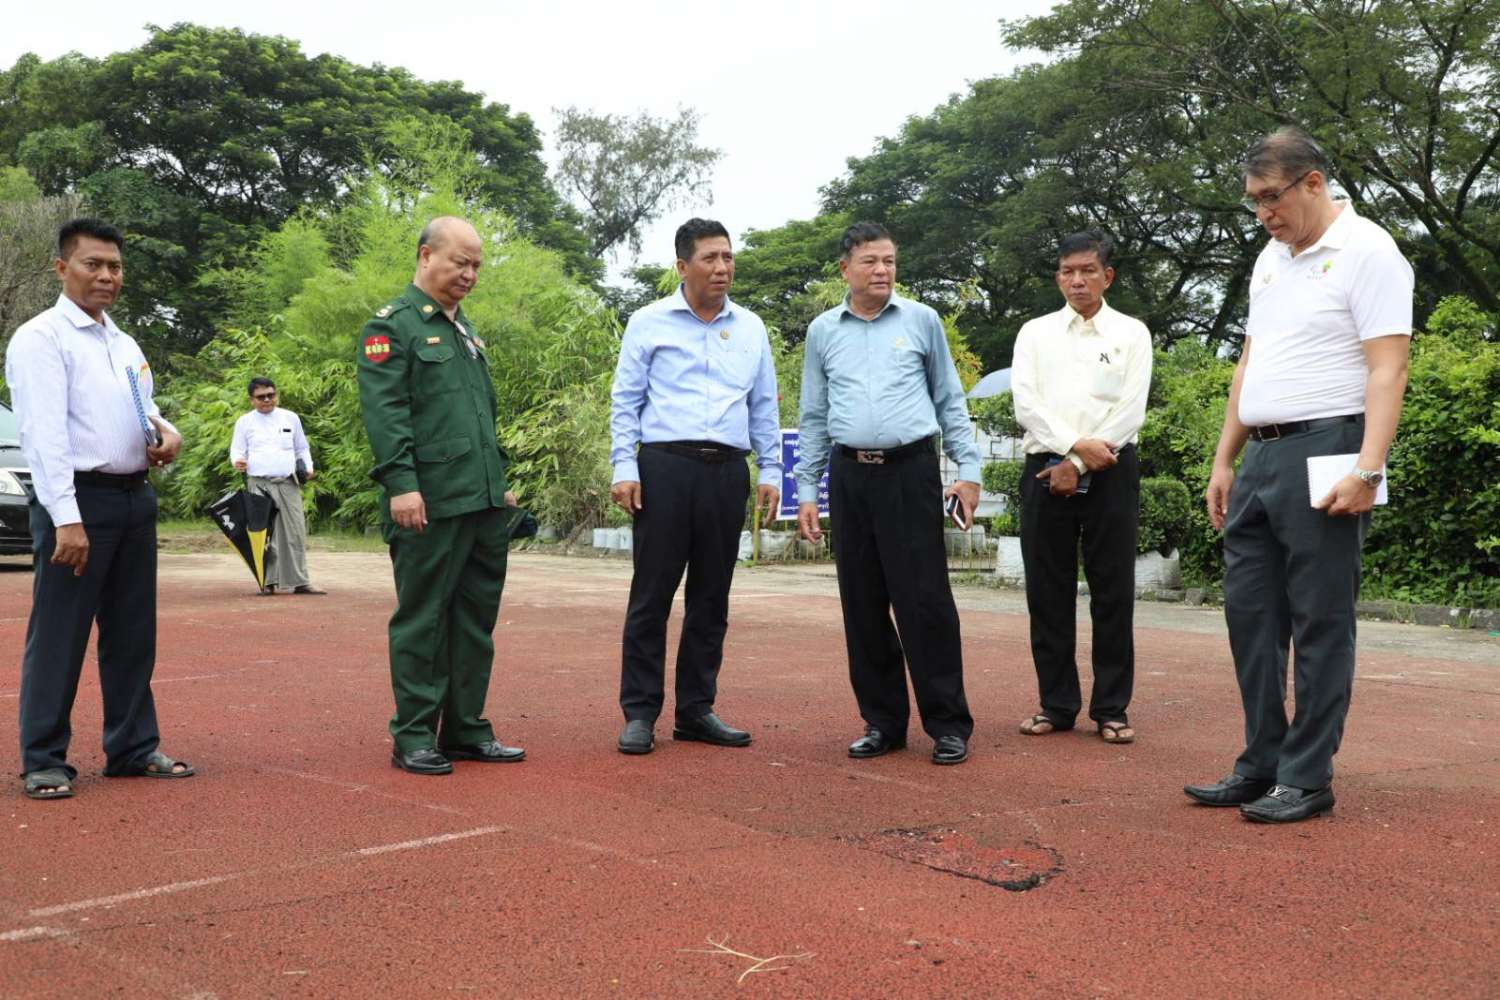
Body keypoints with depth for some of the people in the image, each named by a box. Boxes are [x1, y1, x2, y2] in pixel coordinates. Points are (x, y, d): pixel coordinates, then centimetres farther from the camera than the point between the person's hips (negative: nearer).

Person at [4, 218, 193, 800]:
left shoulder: (124, 344, 16)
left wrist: (165, 429, 0)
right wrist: (66, 518, -23)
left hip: (134, 496, 8)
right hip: (78, 498, -8)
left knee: (132, 634, 13)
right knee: (58, 637, -2)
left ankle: (133, 748, 23)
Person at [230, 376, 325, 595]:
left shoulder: (291, 418, 14)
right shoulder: (244, 421, 10)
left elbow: (301, 448, 21)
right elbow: (237, 450, 10)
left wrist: (308, 467, 4)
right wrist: (238, 461, -13)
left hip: (287, 483, 1)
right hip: (258, 484, -1)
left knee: (295, 532, -3)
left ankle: (299, 581, 0)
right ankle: (268, 582, 1)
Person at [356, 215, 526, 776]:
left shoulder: (466, 330, 22)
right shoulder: (392, 326, -3)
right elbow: (384, 412, -14)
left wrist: (500, 482, 22)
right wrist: (401, 483, -22)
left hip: (485, 503, 8)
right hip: (431, 504, -8)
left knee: (476, 619, 10)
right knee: (423, 619, -1)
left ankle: (466, 729, 19)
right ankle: (413, 737, 7)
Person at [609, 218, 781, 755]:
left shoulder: (751, 328, 14)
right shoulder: (649, 323, 4)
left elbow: (764, 406, 16)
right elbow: (625, 402, 2)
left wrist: (770, 471, 9)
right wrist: (623, 468, -7)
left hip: (727, 471, 4)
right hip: (665, 468, -3)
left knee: (711, 598, 8)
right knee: (652, 595, -2)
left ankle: (696, 709, 17)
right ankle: (640, 712, 5)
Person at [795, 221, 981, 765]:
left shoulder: (921, 321, 6)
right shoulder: (823, 330, 10)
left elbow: (949, 400, 10)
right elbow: (814, 417, 14)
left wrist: (969, 469, 2)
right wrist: (807, 490, 9)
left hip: (911, 472, -2)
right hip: (850, 476, 3)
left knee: (925, 600, -5)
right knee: (862, 606, 6)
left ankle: (949, 725, 4)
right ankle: (882, 722, 17)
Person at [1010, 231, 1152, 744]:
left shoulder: (1131, 333, 7)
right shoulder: (1035, 333, 11)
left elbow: (1131, 410, -3)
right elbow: (1026, 403, -1)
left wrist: (1079, 466, -9)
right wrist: (1075, 445, -14)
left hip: (1109, 471, -1)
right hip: (1046, 469, 2)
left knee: (1112, 592, 1)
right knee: (1048, 593, 3)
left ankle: (1111, 708, 9)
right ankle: (1056, 704, 12)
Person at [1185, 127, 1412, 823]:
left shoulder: (1366, 252, -7)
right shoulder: (1271, 259, 17)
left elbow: (1387, 371, -15)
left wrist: (1367, 471, -23)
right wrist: (1224, 462, 17)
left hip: (1323, 454, -8)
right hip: (1258, 457, 8)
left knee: (1319, 622, 0)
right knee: (1250, 613, 9)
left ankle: (1306, 779, 8)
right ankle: (1261, 766, 19)